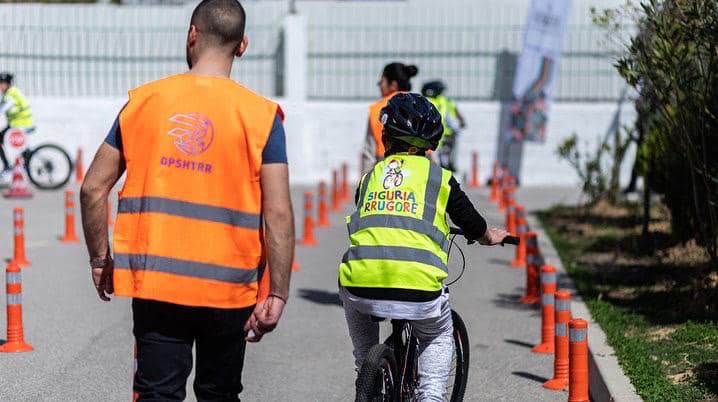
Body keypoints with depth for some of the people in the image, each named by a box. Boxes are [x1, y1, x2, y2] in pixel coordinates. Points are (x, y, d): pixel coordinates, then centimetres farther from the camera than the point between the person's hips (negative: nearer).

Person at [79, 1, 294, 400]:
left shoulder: (144, 100, 1)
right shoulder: (260, 115, -5)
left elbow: (93, 189, 3)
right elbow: (279, 214, -11)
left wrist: (100, 259, 15)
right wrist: (277, 295, -7)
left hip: (154, 282, 1)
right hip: (228, 287, -1)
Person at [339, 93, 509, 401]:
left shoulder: (370, 175, 21)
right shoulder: (439, 177, 14)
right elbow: (473, 226, 25)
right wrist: (492, 237, 48)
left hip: (363, 287, 1)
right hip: (419, 291, -1)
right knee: (439, 338, 31)